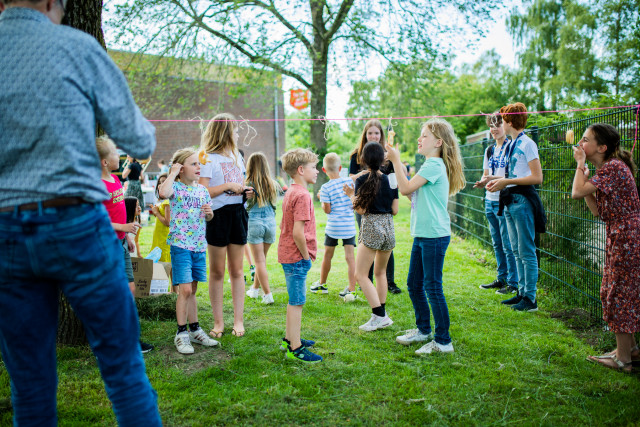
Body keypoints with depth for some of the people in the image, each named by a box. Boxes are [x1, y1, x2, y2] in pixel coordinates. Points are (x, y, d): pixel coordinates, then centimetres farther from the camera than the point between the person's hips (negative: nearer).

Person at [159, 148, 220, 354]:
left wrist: (209, 213, -2)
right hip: (180, 244, -6)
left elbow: (209, 217, 21)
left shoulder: (202, 190, 11)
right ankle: (181, 333, 5)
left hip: (199, 245, 6)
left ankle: (195, 330, 23)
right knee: (185, 289, -8)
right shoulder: (176, 187, -6)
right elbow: (163, 193, -32)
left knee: (192, 290, 14)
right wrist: (173, 173, -18)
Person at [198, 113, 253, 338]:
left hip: (238, 213, 6)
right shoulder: (208, 158, -6)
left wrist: (245, 191, 7)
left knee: (237, 270, 8)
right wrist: (228, 186, -16)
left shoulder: (236, 156, 16)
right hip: (218, 215, -6)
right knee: (217, 272, 3)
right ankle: (218, 322, 13)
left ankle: (238, 320, 14)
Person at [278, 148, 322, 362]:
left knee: (294, 300, 20)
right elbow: (298, 232, -26)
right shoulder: (302, 195, -19)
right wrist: (306, 255, -14)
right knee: (297, 302, -3)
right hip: (297, 257, -10)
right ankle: (295, 348, 5)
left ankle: (290, 339, 32)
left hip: (288, 254, 10)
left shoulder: (291, 192, 12)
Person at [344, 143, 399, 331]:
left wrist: (351, 194, 3)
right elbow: (394, 210, 5)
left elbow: (361, 209, -11)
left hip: (371, 228, -5)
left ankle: (379, 316, -8)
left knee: (361, 275, 0)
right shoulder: (390, 181, 5)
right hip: (388, 228, 6)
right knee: (381, 272, 21)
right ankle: (382, 314, 24)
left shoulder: (362, 180, -7)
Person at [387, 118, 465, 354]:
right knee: (414, 284, 17)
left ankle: (443, 341, 6)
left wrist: (397, 160, -10)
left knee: (433, 288, -4)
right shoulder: (430, 165, 17)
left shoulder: (434, 165, -14)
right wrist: (397, 164, 10)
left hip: (434, 235, -10)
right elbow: (410, 191, 14)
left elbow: (406, 188, -18)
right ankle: (423, 330, 32)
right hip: (422, 235, 10)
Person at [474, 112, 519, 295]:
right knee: (497, 244, 14)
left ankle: (513, 282, 4)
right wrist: (482, 182, -2)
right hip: (490, 200, 8)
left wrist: (493, 178, -22)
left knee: (508, 244, -5)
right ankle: (501, 278, 24)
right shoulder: (489, 150, 16)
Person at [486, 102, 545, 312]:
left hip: (523, 200, -9)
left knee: (526, 251, -5)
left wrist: (507, 181, -16)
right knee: (517, 251, 14)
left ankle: (530, 298, 1)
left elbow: (537, 178, -16)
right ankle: (522, 292, 23)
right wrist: (499, 181, 8)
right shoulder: (512, 144, 15)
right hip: (511, 201, 10)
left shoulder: (527, 144, -12)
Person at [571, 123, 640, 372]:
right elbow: (597, 210, 9)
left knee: (619, 294, -2)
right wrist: (584, 173, 7)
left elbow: (576, 193, -25)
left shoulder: (613, 167, -17)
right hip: (620, 237, 10)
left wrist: (580, 163, -11)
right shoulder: (608, 168, 14)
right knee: (616, 292, 16)